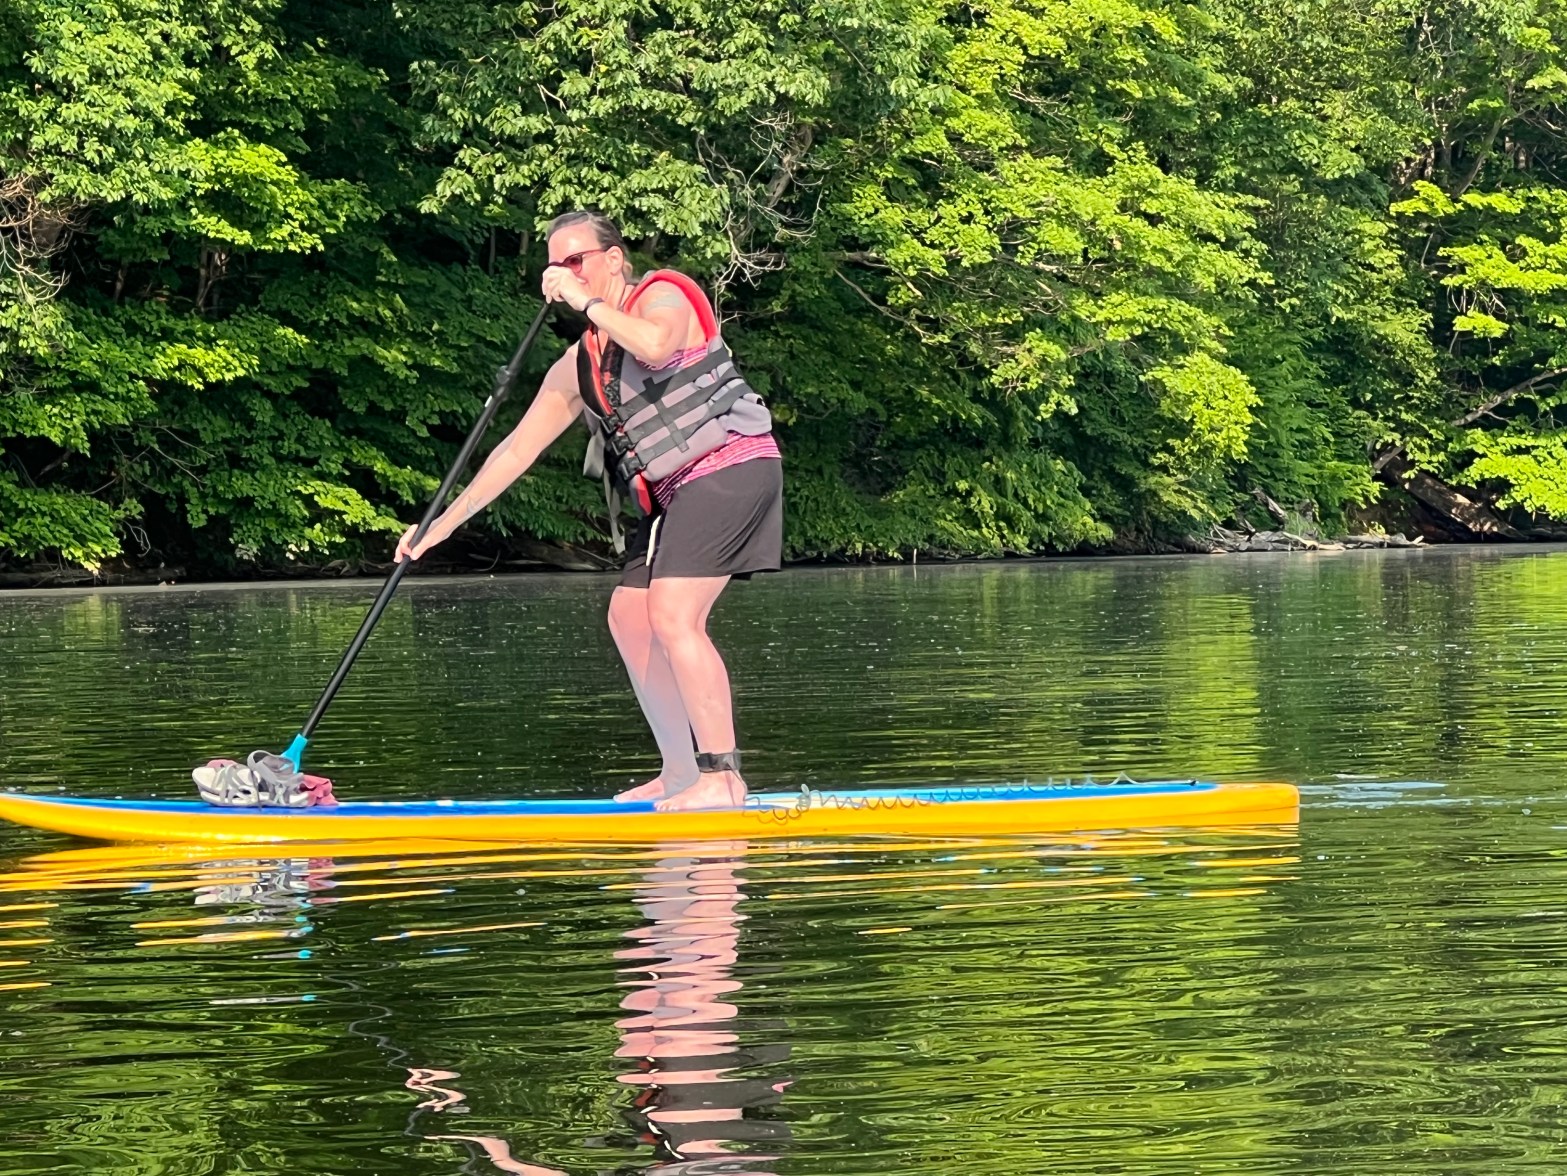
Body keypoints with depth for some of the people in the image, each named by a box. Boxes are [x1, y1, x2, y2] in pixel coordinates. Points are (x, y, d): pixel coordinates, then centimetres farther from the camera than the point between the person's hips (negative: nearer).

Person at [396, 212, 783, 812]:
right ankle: (681, 773, 18)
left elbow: (655, 345, -32)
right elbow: (516, 450, 18)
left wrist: (586, 301, -20)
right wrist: (442, 525, 15)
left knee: (672, 618, -20)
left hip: (732, 466, -10)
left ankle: (722, 780, -21)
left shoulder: (663, 295, -6)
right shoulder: (578, 367, 16)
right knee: (629, 617, 11)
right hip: (677, 492, 10)